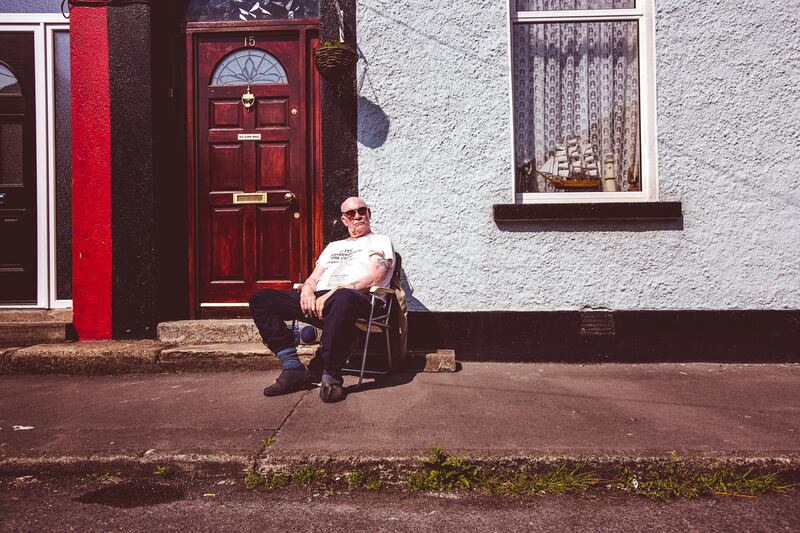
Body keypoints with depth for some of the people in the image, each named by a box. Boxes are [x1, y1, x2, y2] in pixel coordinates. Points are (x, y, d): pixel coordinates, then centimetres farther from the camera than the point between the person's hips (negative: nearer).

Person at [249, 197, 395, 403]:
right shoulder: (334, 246, 35)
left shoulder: (380, 241, 16)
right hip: (319, 300, 7)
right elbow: (313, 278, 25)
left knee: (343, 298, -45)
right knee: (261, 299, -11)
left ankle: (330, 375, -30)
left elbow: (374, 279, -3)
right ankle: (293, 368, -16)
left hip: (361, 300, -6)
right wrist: (307, 290, -2)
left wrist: (334, 292, -15)